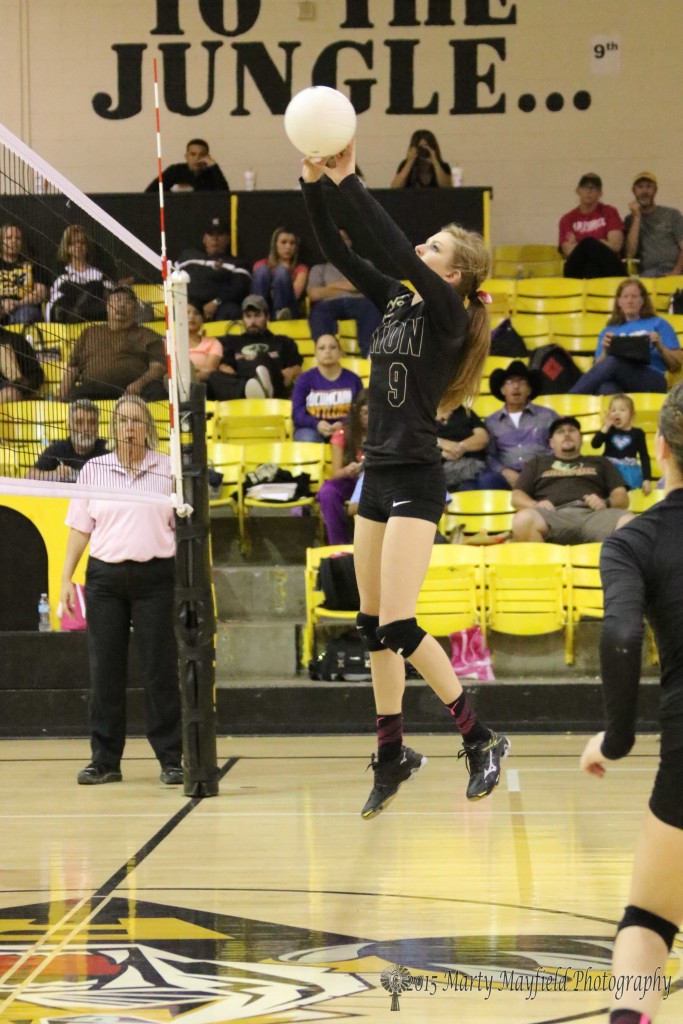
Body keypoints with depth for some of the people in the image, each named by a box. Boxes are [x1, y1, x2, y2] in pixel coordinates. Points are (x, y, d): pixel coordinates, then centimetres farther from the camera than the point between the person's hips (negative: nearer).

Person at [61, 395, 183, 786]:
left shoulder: (168, 469, 4)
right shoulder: (93, 470, 8)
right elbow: (80, 529, 10)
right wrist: (66, 577, 3)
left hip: (155, 576, -2)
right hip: (105, 576, 2)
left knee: (161, 669, -2)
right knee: (105, 669, 3)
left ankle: (171, 759, 4)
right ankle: (105, 760, 11)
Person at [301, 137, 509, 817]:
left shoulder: (447, 314, -11)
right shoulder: (396, 301, 10)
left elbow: (395, 247, -24)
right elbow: (337, 252, 6)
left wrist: (349, 182, -24)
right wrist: (314, 184, -7)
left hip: (416, 479, -8)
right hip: (378, 474, 8)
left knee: (398, 626, -13)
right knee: (372, 626, 10)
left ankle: (480, 739, -1)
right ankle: (392, 756, 19)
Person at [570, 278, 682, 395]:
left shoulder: (658, 324, 23)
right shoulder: (608, 332, 29)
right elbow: (598, 368, 16)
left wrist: (660, 348, -3)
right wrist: (605, 351, -3)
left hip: (650, 380, -2)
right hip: (616, 382, 2)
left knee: (612, 362, -35)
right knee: (606, 387, -39)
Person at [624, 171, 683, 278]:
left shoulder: (672, 214, 15)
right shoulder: (631, 220, 16)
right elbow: (630, 253, 1)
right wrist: (637, 217, 1)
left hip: (670, 272, 0)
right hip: (646, 274, 0)